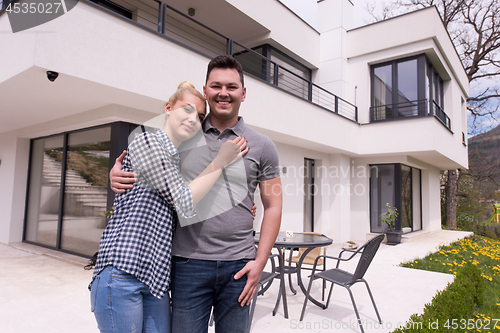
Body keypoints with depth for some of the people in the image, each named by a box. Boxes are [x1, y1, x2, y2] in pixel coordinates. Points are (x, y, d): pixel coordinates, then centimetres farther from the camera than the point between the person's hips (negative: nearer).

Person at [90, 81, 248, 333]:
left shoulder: (177, 161, 15)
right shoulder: (146, 142, -9)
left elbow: (185, 213, 17)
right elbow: (186, 204, -13)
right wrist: (221, 161, -7)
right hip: (121, 274, -7)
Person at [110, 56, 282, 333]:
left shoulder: (262, 146, 2)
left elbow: (273, 206, 3)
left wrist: (259, 262, -3)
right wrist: (117, 174, -6)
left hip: (238, 265, 0)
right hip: (189, 262, 1)